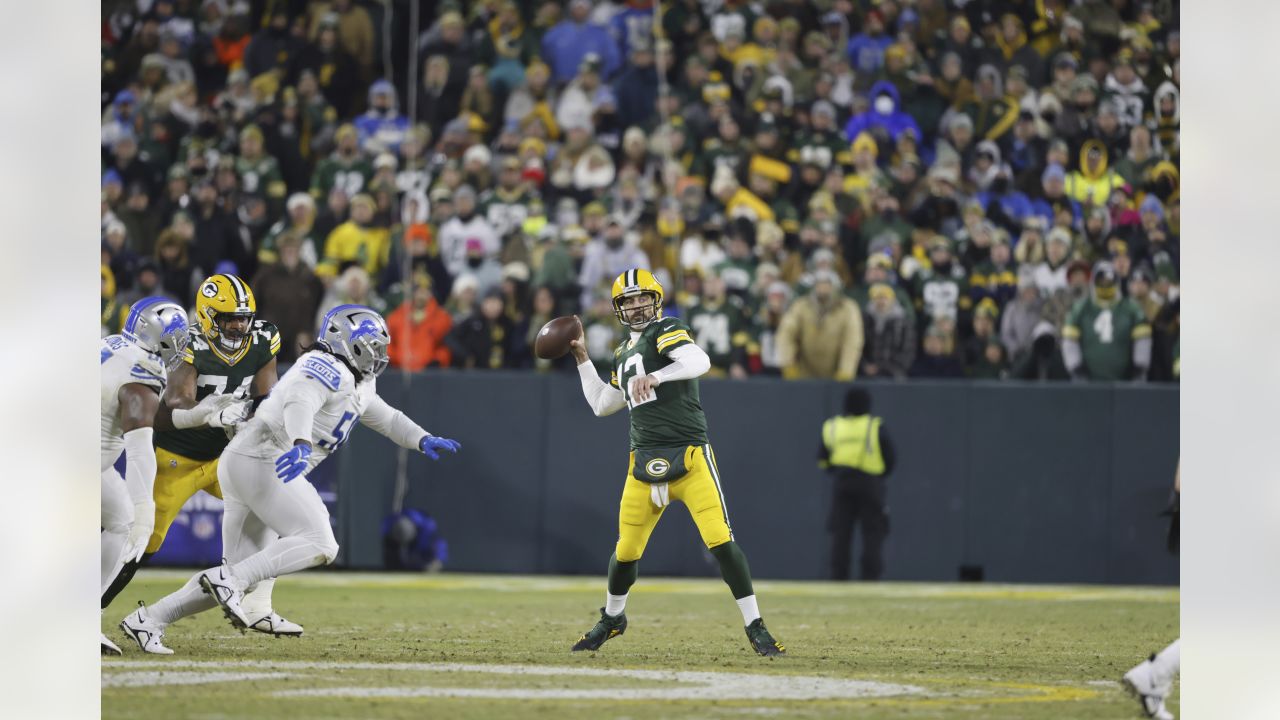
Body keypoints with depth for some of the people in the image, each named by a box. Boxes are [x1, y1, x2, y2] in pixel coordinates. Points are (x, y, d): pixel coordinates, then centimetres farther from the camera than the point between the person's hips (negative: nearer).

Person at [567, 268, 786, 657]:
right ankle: (612, 618, 33)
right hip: (645, 462, 6)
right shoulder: (624, 354, 21)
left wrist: (655, 377, -35)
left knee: (720, 541, -15)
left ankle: (756, 628, -9)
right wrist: (583, 360, 30)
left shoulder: (666, 331, -2)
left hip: (689, 457, -6)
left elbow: (700, 361, -23)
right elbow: (602, 405, 33)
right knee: (626, 551, 7)